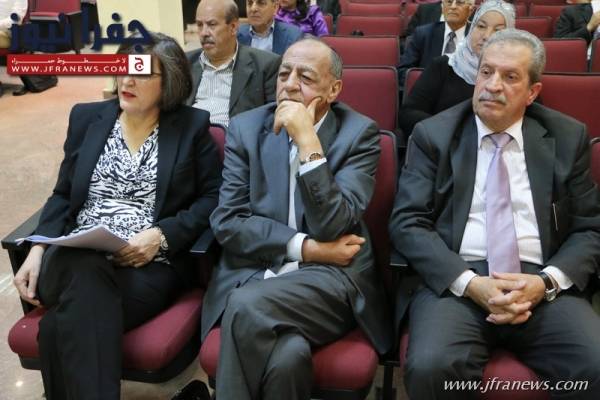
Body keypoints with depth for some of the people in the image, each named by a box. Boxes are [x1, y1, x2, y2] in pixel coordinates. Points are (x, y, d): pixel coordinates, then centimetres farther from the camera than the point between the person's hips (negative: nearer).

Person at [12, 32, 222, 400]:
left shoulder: (192, 126, 7)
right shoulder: (87, 118, 16)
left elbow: (214, 197, 1)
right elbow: (63, 196, 15)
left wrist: (160, 234, -14)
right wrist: (38, 250, -2)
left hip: (150, 264, -2)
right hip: (75, 260, 3)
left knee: (63, 324, -31)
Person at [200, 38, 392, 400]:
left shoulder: (359, 133, -1)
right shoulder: (246, 128, 6)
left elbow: (332, 228, -13)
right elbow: (227, 222, -1)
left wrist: (307, 141, -19)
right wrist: (306, 247, -10)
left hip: (331, 278, -1)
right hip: (253, 272, 2)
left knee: (247, 306, -31)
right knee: (288, 354, -31)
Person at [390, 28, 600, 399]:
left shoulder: (568, 138, 11)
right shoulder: (434, 134, 6)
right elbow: (408, 223, -1)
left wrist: (547, 281, -9)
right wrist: (469, 283, -15)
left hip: (541, 283, 2)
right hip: (454, 280, -1)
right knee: (431, 368, -29)